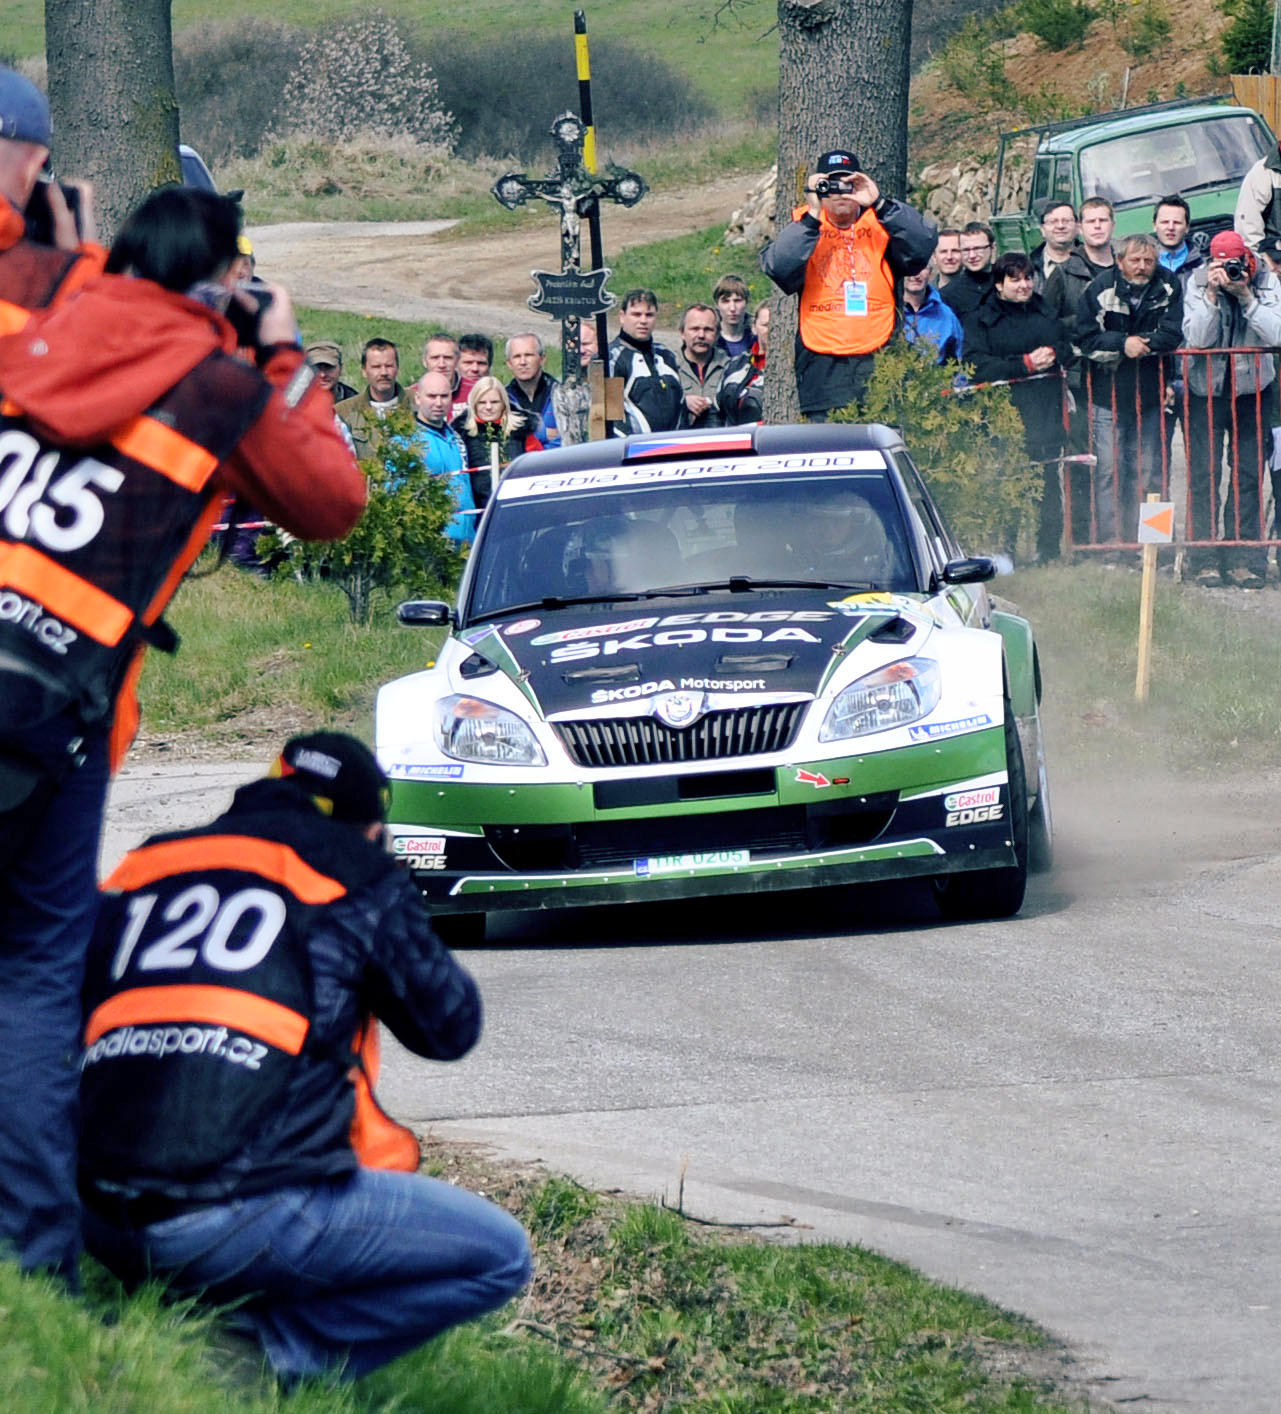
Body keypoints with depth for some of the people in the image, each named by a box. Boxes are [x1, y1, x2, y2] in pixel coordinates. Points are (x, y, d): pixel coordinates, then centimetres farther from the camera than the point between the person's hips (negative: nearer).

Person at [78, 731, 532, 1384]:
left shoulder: (142, 868, 21)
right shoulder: (358, 877, 8)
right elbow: (451, 1026, 18)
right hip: (238, 1220, -6)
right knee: (499, 1256, 6)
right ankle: (259, 1355, -7)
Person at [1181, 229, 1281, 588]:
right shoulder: (1198, 284, -8)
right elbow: (1196, 337, -17)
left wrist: (1248, 298, -24)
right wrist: (1212, 295, -26)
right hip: (1206, 388, -1)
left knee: (1249, 474, -1)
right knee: (1203, 473, -4)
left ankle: (1244, 557, 3)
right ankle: (1204, 560, -1)